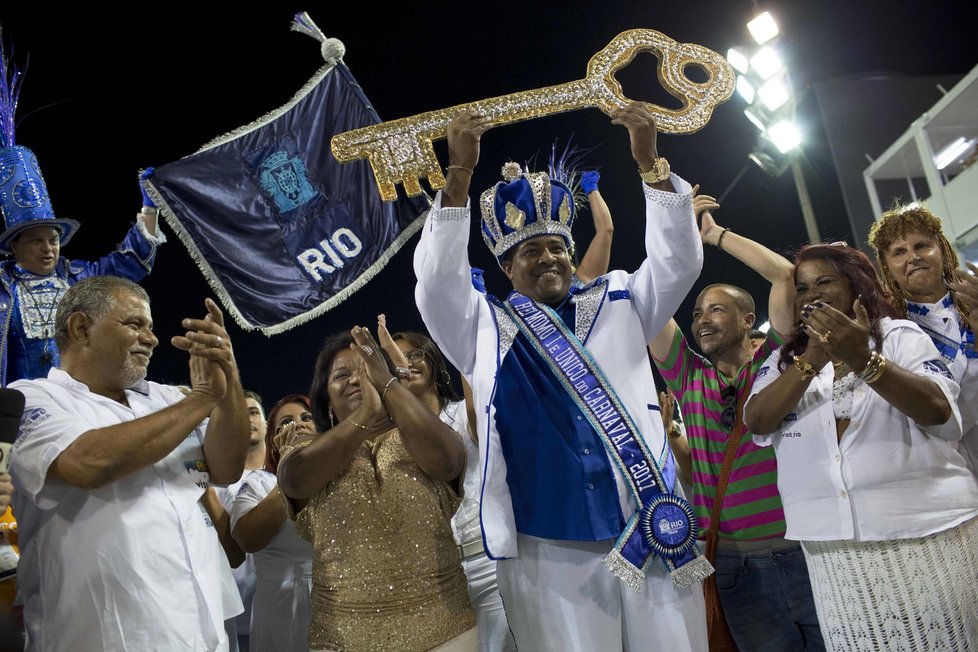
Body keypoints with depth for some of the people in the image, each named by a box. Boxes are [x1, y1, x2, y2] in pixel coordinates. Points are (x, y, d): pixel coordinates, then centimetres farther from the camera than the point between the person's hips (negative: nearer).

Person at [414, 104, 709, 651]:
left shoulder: (617, 305, 15)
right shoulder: (485, 326, 8)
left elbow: (678, 261, 5)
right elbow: (437, 279, -8)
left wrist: (650, 161, -6)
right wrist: (460, 173, -16)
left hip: (651, 536, 3)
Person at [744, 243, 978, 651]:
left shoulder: (900, 336, 4)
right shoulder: (783, 361, 11)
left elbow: (939, 411, -11)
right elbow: (757, 422, -6)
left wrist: (864, 360, -25)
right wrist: (813, 359, -17)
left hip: (926, 531, -1)